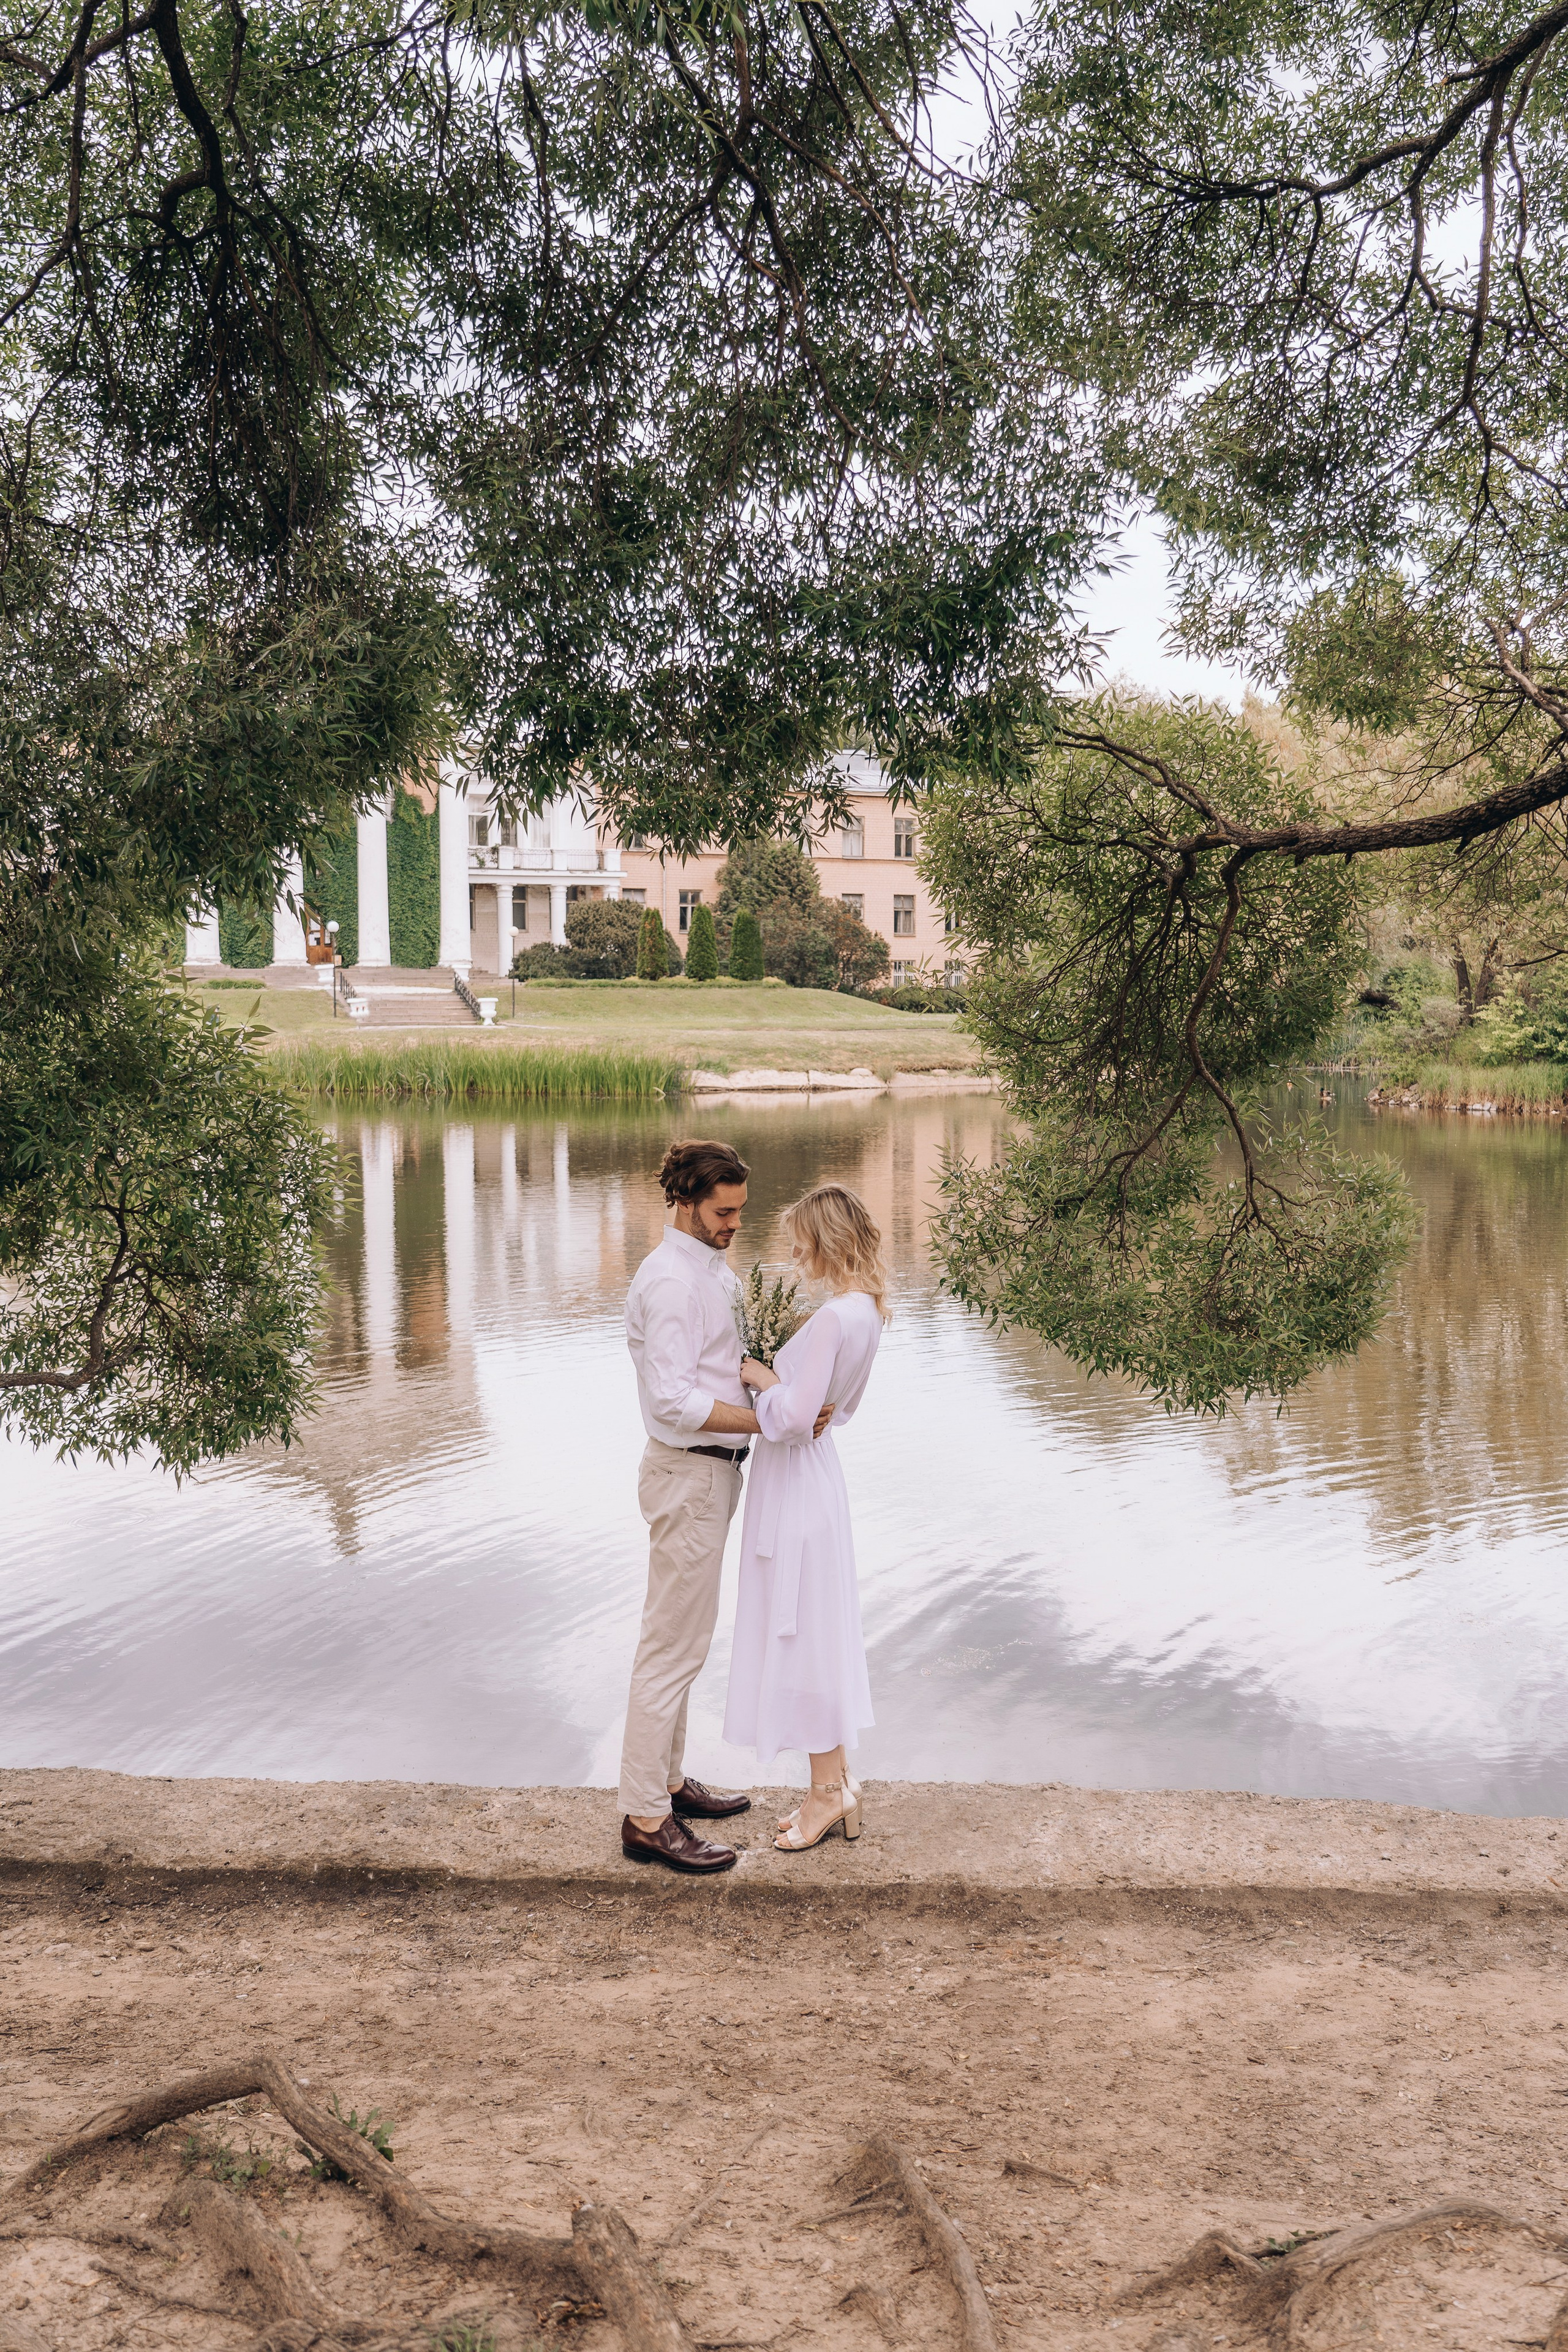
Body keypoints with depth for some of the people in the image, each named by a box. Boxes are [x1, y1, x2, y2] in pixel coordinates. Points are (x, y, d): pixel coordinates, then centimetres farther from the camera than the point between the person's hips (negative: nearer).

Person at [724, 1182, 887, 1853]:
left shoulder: (833, 1318, -24)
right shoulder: (867, 1308, 6)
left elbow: (795, 1415, -26)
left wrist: (760, 1377, -10)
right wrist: (773, 1378, 6)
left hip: (795, 1479, -10)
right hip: (814, 1470, 10)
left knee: (802, 1632, 2)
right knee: (819, 1630, 16)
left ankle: (829, 1789, 12)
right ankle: (837, 1781, 25)